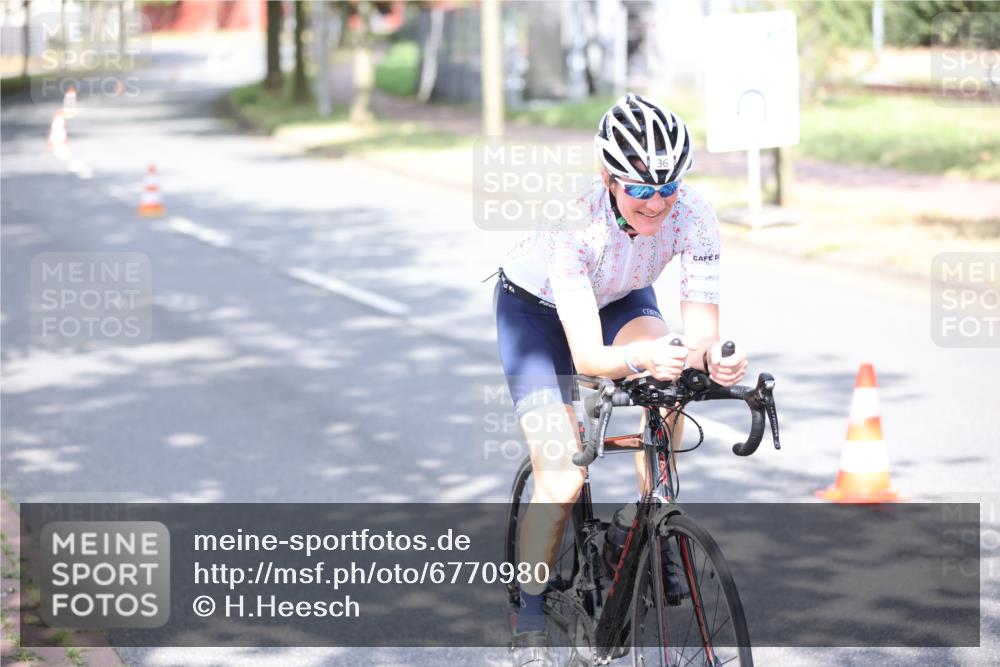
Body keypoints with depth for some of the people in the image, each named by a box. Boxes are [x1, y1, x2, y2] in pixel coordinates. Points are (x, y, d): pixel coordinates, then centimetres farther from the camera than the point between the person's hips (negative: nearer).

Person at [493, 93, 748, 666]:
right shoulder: (575, 217, -39)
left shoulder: (693, 213, -31)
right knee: (563, 482, -14)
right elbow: (588, 356, -44)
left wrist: (713, 356, -55)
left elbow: (700, 328, -32)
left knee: (669, 385, -31)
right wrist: (641, 358, -64)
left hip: (621, 299, 3)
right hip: (536, 308, -3)